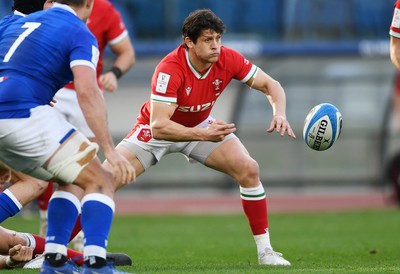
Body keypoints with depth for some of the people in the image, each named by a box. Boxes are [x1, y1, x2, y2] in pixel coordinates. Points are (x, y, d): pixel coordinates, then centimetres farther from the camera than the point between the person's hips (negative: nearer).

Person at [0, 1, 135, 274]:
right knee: (101, 181, 2)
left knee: (70, 179, 24)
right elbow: (87, 91, -13)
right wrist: (110, 150, -17)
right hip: (26, 116, -7)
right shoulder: (80, 34, 3)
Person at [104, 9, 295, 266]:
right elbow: (158, 126, -40)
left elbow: (270, 85, -12)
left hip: (201, 127, 4)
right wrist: (203, 135, -52)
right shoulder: (169, 70, -35)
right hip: (156, 131, -3)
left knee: (249, 169, -16)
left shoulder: (227, 59, -22)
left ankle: (265, 250, -7)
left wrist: (279, 114, -33)